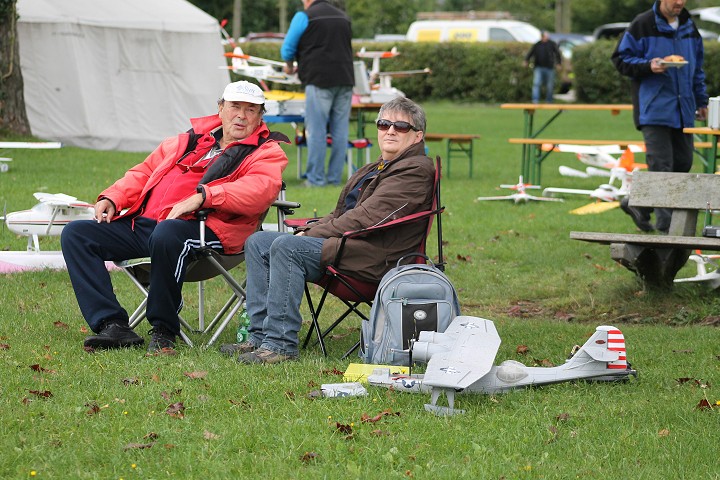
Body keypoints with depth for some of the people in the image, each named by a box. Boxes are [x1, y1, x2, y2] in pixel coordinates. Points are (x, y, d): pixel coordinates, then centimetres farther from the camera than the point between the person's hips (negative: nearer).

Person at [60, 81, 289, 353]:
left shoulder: (266, 152, 8)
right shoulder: (191, 139, 27)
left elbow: (260, 190, -15)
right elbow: (145, 171, 34)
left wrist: (203, 196, -25)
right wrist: (112, 198, 15)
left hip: (202, 228, -7)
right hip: (143, 223, 7)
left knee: (166, 234, -42)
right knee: (76, 234, -7)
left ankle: (163, 330, -23)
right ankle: (112, 325, -18)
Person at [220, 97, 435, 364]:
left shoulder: (417, 171, -8)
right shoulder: (374, 170, 25)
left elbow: (367, 217, -16)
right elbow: (341, 214, 23)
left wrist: (313, 234, -12)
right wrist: (309, 231, 2)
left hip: (373, 257, -11)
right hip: (344, 242, 11)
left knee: (286, 246, -27)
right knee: (258, 242, 4)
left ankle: (280, 344, -28)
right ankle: (260, 335, -4)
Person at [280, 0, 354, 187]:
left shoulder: (304, 16, -1)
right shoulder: (343, 17, 17)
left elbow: (287, 49, 3)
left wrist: (289, 66, 25)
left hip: (320, 80, -5)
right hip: (345, 79, 5)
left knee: (316, 131, -2)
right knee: (340, 131, 6)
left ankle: (315, 178, -3)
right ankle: (335, 177, 8)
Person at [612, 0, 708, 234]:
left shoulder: (689, 27, 14)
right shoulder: (642, 25, -5)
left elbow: (697, 68, 23)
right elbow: (621, 59, -4)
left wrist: (701, 100, 20)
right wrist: (648, 66, -20)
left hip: (683, 110, 7)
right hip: (654, 108, -7)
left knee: (683, 163, 6)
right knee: (661, 167, -9)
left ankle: (638, 205, 21)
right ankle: (666, 225, -5)